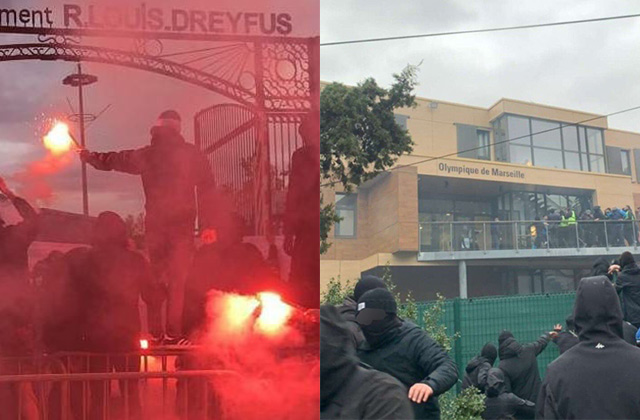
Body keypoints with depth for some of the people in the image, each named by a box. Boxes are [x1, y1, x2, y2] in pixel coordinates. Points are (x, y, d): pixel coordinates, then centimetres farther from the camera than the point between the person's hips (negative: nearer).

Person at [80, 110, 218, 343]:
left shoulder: (146, 155, 7)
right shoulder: (192, 154, 2)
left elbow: (115, 160, 20)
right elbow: (207, 190, -2)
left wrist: (90, 157, 38)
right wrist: (207, 224, -1)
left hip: (155, 225, 2)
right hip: (182, 225, -2)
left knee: (155, 277, 11)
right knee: (178, 278, -2)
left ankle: (156, 333, 12)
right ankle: (173, 333, -7)